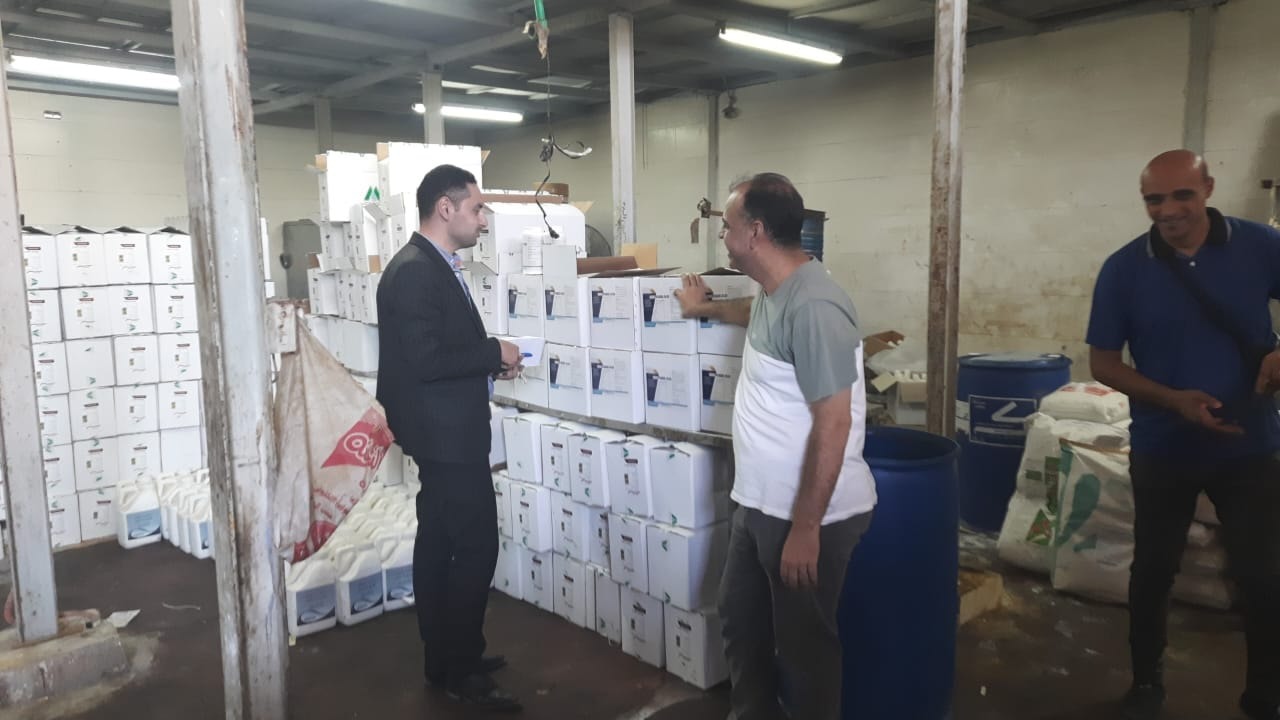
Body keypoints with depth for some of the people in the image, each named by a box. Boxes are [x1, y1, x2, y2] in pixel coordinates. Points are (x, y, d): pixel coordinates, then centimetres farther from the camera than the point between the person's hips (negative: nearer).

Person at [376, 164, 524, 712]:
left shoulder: (432, 267, 13)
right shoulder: (415, 272, -20)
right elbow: (424, 360, -26)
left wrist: (489, 360, 5)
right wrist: (495, 353, -16)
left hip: (445, 432, 11)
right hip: (447, 435, -11)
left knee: (438, 544, 17)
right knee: (476, 547, -3)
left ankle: (445, 657, 30)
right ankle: (459, 670, 10)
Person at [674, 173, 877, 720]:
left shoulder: (812, 307, -26)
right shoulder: (774, 290, 5)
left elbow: (833, 425, -26)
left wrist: (805, 528, -23)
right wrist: (706, 309, 47)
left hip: (806, 514, -10)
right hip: (759, 503, 10)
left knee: (803, 640, 10)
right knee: (740, 618, 23)